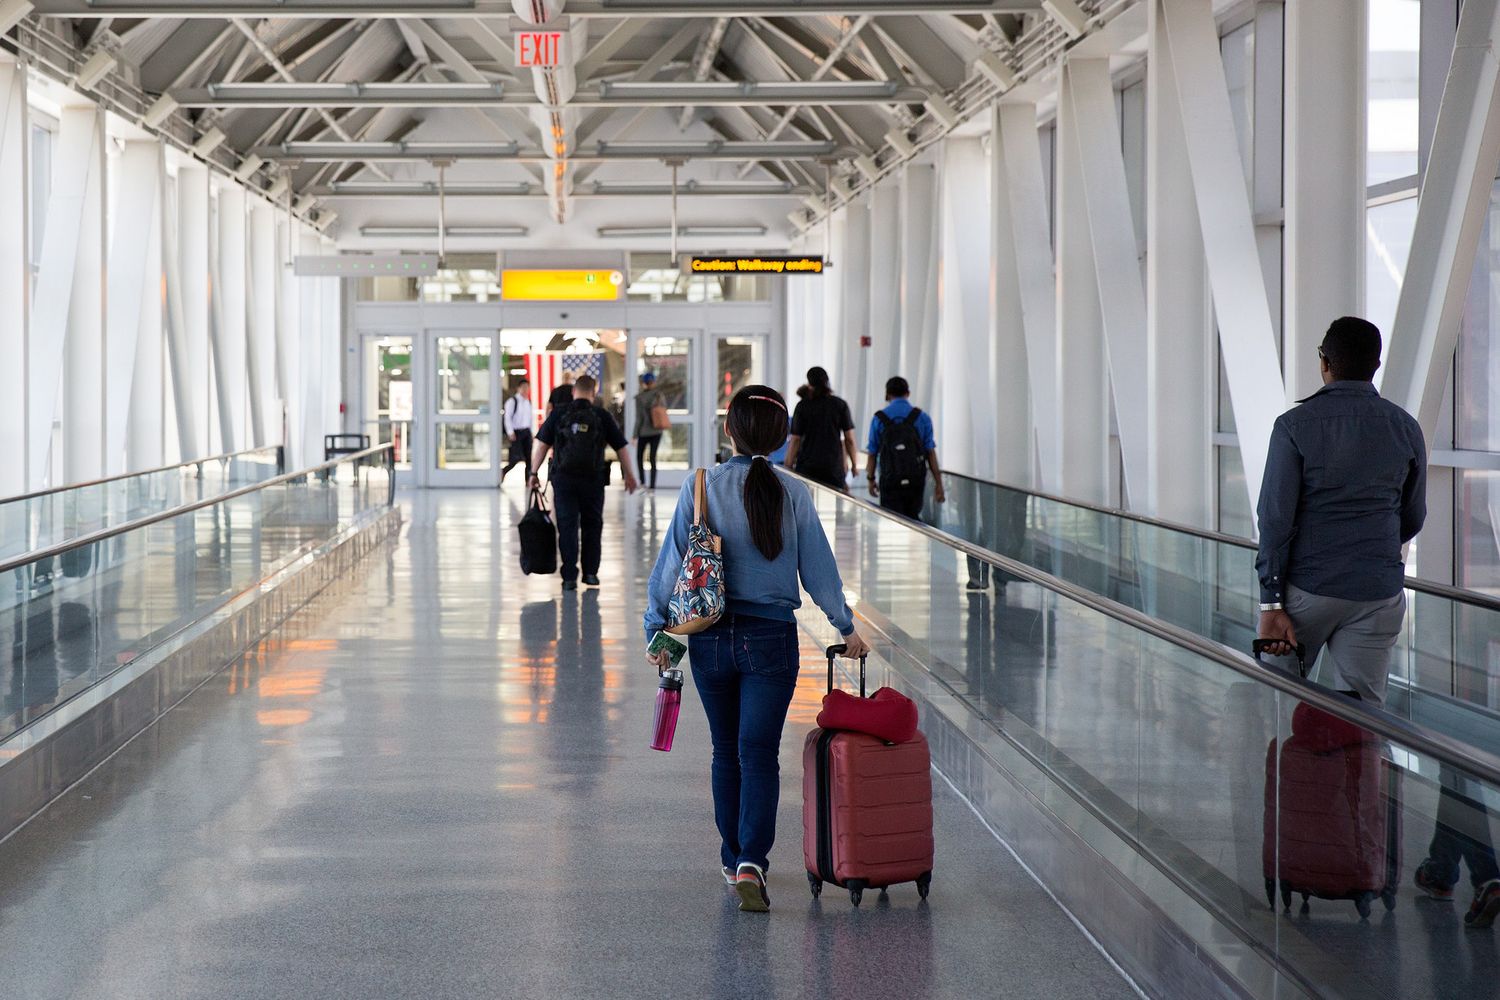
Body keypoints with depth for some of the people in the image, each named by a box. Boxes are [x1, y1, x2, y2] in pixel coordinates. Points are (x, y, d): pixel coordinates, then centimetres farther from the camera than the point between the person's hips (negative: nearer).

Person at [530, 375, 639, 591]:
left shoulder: (559, 414, 1)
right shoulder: (602, 415, 1)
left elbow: (541, 443, -2)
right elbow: (622, 447, 5)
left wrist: (534, 472, 4)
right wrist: (629, 475, 16)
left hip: (564, 478, 0)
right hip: (593, 479, 0)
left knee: (567, 526, 3)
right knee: (592, 525, 15)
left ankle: (569, 576, -2)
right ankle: (590, 572, 18)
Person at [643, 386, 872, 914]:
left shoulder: (701, 488, -7)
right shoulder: (793, 495, -6)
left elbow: (673, 560, -6)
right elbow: (819, 568, 1)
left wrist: (658, 627, 3)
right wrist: (845, 627, 13)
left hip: (710, 637, 1)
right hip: (771, 638, -1)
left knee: (727, 751, 17)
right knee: (759, 753, 0)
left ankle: (733, 860, 27)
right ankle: (751, 863, -17)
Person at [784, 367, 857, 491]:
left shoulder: (802, 407, -2)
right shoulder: (840, 405, 2)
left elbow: (795, 440, -3)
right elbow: (849, 439, 2)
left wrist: (788, 467, 4)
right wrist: (854, 464, 12)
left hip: (807, 466, -1)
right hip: (834, 465, 1)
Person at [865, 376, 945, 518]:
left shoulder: (879, 419, 0)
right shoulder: (922, 418, 0)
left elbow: (872, 453, 4)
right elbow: (931, 453, -3)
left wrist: (871, 480, 17)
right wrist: (938, 483, 1)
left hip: (890, 481, -1)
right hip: (916, 480, 1)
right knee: (912, 519, 18)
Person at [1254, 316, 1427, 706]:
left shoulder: (1295, 425, -8)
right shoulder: (1405, 428, 3)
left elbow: (1276, 518, -12)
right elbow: (1413, 518, 13)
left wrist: (1271, 604, -10)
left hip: (1307, 587, -2)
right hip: (1378, 591, 3)